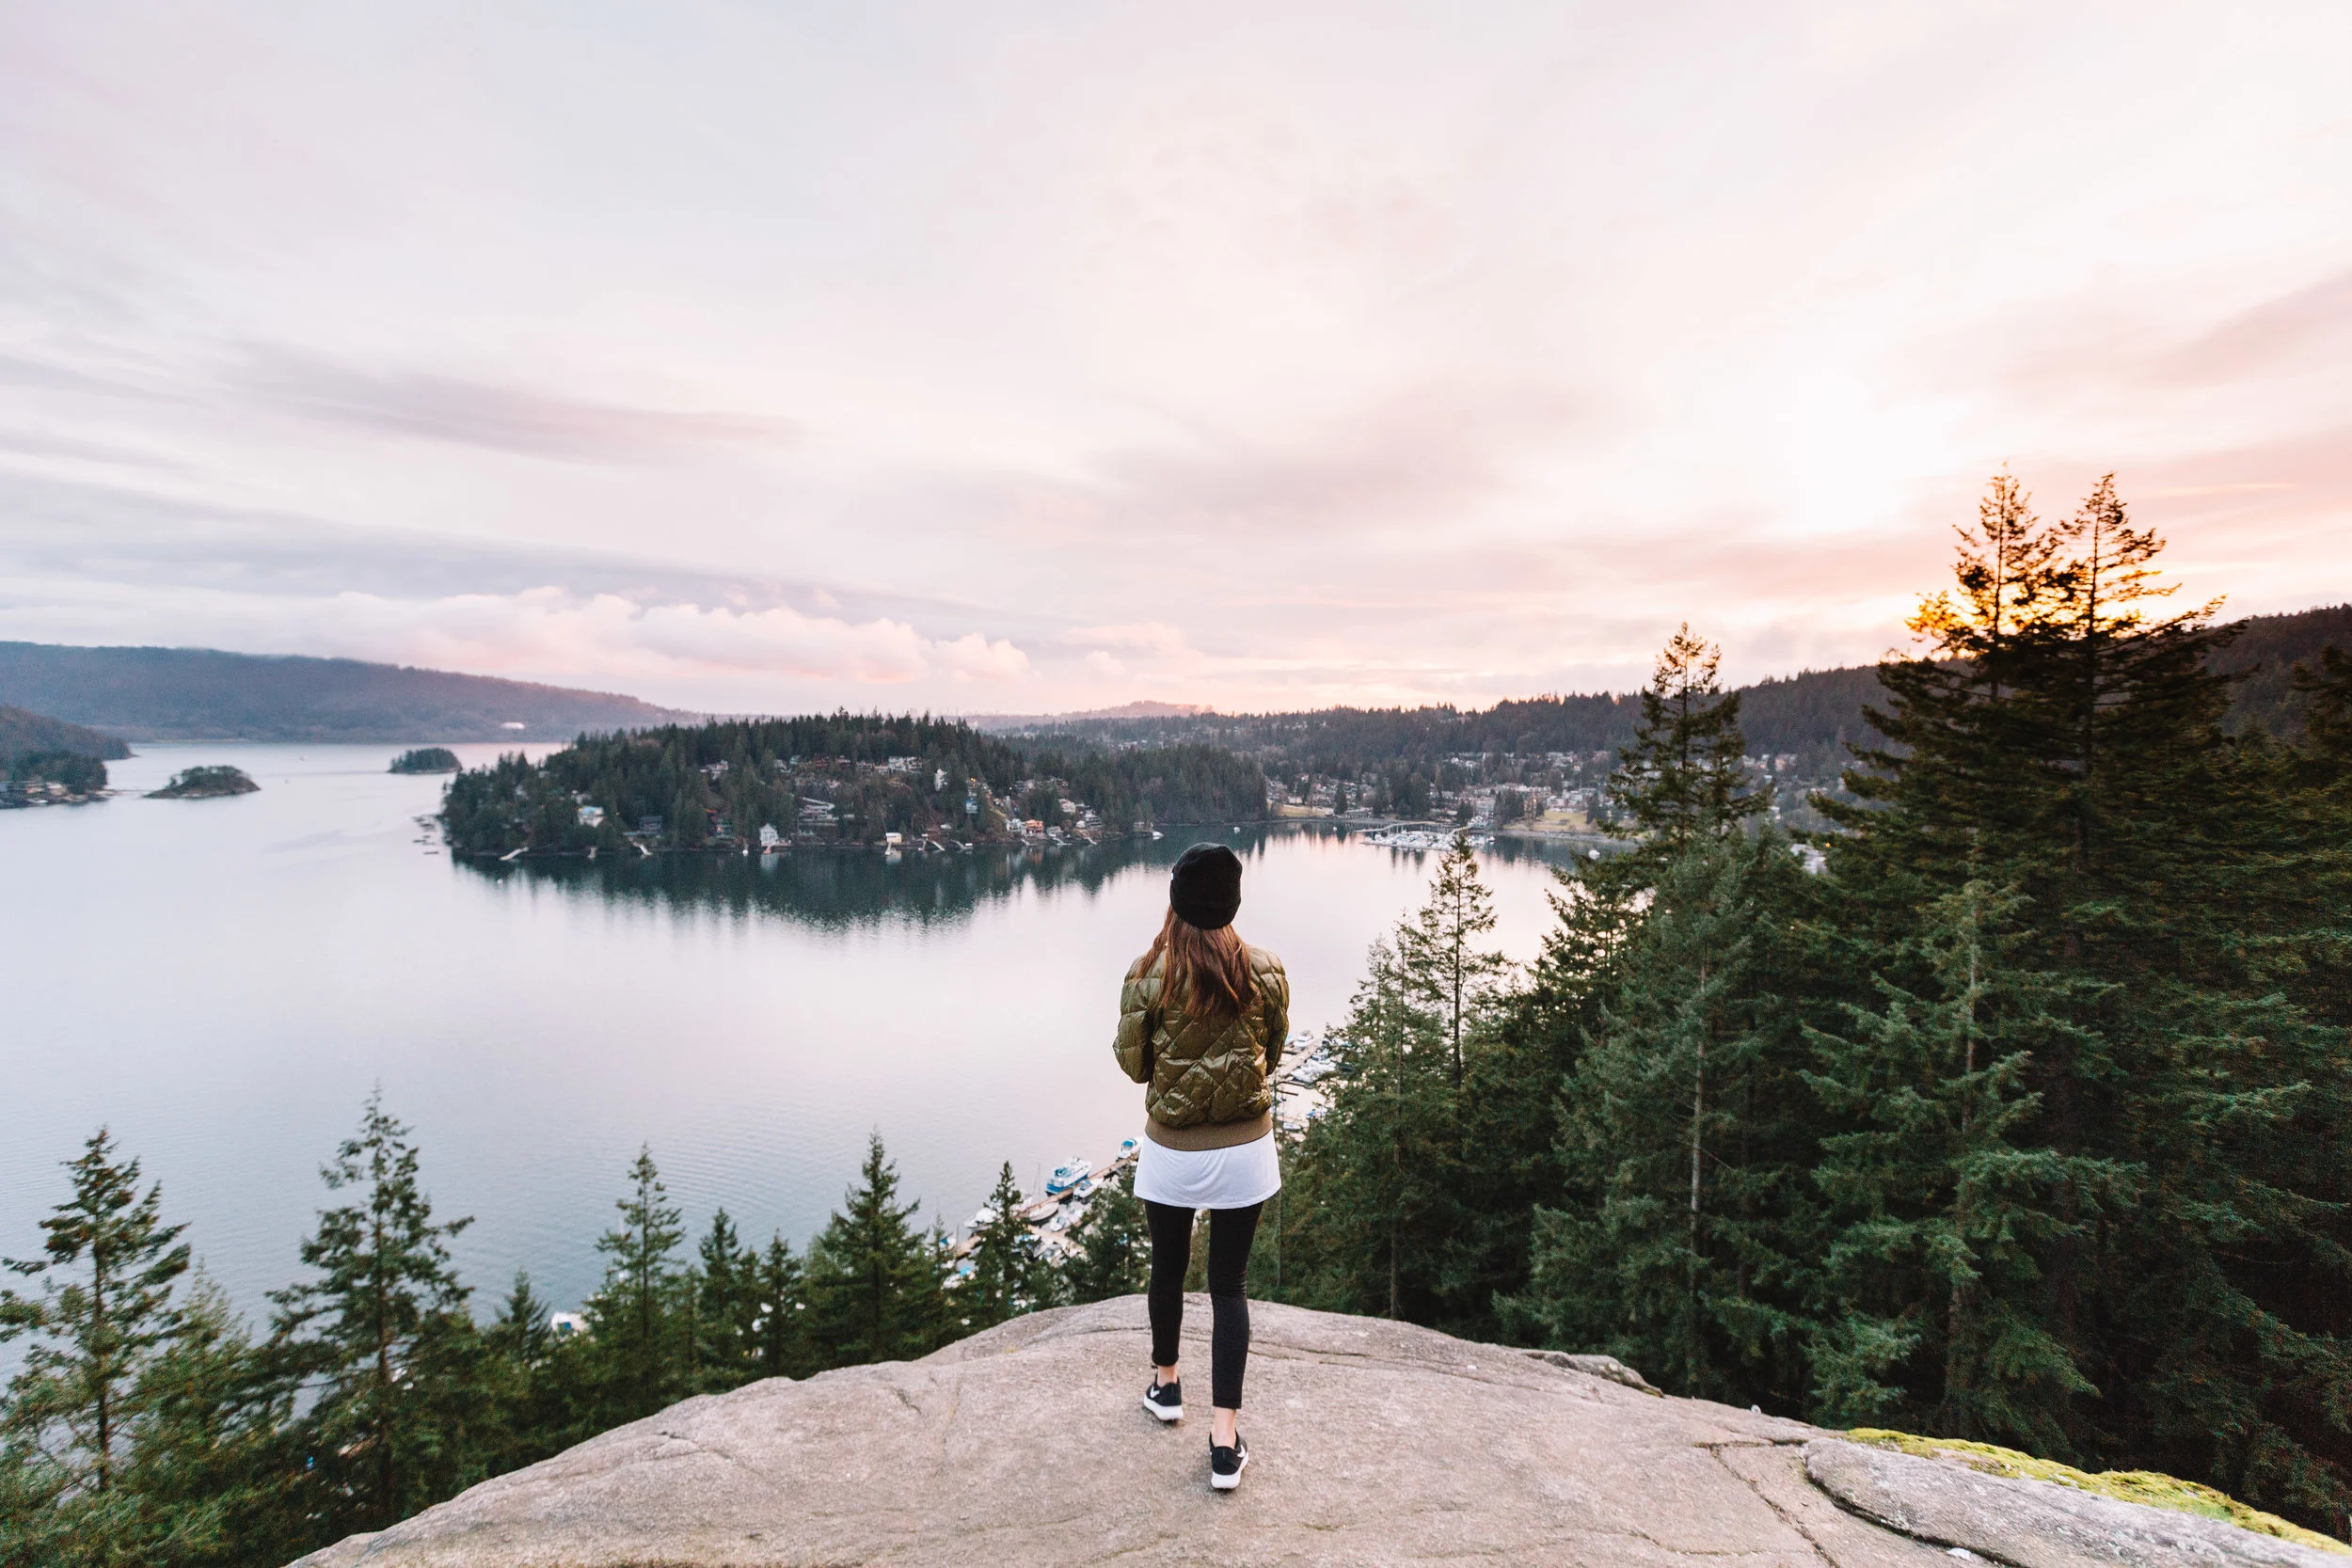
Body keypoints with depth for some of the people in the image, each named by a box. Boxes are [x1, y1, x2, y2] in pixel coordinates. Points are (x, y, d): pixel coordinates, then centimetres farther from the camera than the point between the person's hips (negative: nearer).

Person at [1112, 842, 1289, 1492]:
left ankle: (1166, 1383, 43)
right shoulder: (1266, 971, -10)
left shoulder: (1148, 974, -15)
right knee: (1229, 1284, 11)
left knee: (1168, 1268, 22)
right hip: (1244, 1151, 1)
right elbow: (1272, 1055, 3)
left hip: (1171, 1152, 0)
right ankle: (1225, 1439, 13)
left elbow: (1133, 1065, -5)